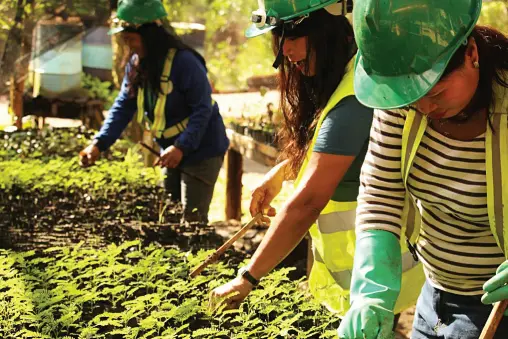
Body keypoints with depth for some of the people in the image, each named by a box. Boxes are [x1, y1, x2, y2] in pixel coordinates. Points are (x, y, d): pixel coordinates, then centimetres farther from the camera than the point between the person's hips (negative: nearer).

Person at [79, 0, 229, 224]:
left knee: (192, 220, -7)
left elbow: (203, 110, -26)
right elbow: (123, 107, -3)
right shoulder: (136, 64, -2)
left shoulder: (184, 62, -26)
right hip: (172, 151, 8)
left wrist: (181, 147, -36)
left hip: (201, 151, -8)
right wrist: (99, 144, -15)